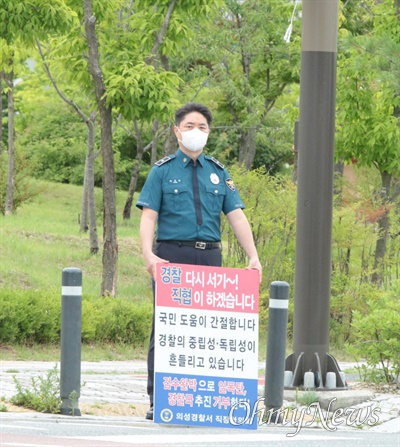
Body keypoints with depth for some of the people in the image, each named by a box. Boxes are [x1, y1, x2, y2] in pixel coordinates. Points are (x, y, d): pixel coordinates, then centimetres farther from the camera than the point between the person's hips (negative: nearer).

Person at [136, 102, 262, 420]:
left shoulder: (218, 172, 14)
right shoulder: (162, 171, 5)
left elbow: (237, 216, 8)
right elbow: (149, 216, -3)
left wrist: (253, 257, -4)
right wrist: (148, 255, -19)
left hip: (209, 256, 3)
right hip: (172, 254, -3)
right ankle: (158, 400, -2)